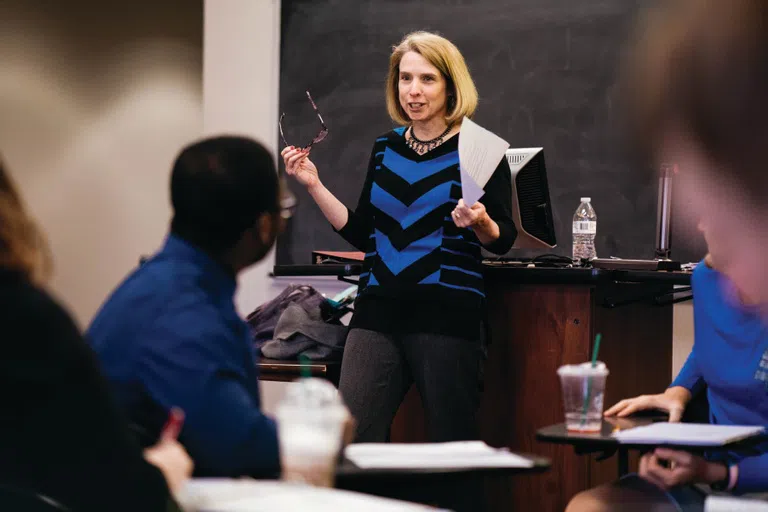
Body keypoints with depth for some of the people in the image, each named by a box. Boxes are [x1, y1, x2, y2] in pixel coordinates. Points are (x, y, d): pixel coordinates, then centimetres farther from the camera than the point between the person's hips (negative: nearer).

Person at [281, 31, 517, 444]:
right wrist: (314, 185, 9)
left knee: (452, 450, 1)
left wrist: (481, 223, -24)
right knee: (349, 438, -5)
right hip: (379, 310, 4)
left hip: (447, 314, -4)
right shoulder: (385, 148, 13)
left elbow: (503, 240, -2)